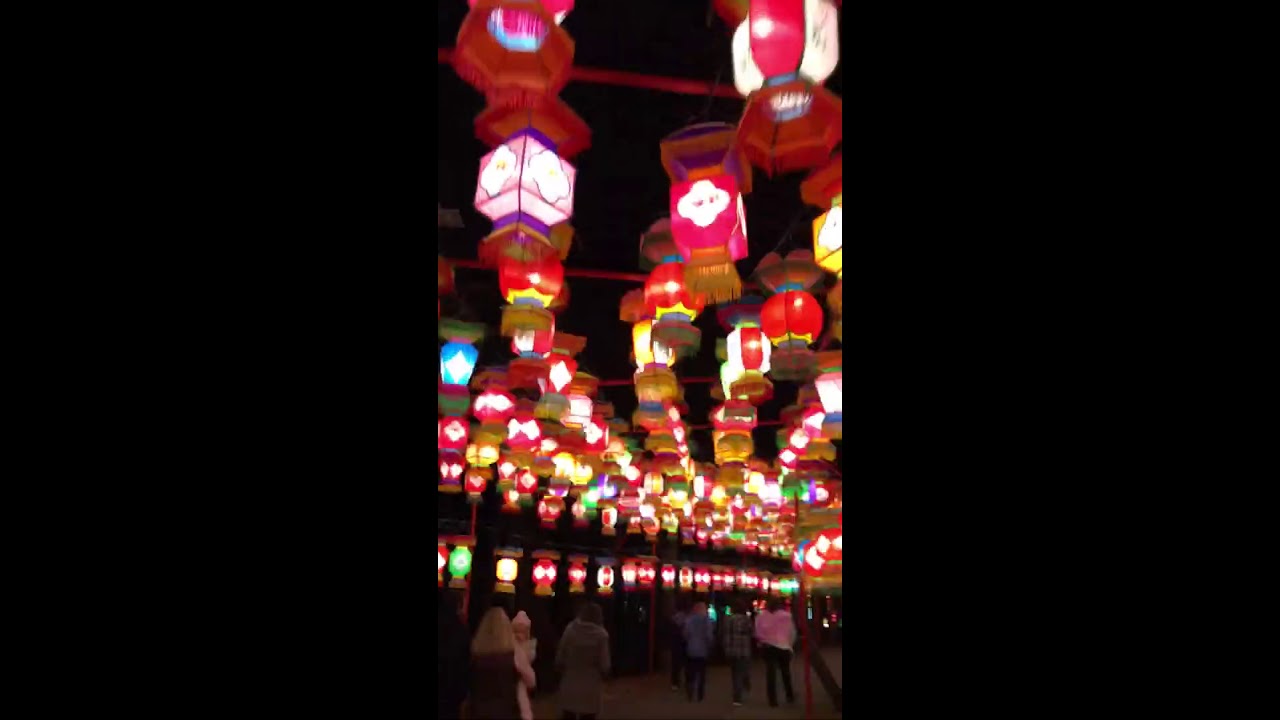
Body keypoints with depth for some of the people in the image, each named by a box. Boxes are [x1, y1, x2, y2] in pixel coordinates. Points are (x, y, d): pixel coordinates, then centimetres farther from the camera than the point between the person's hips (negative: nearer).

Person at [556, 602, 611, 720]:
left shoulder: (570, 630, -6)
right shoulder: (601, 635, -11)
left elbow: (559, 658, -2)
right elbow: (604, 664, -10)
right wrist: (601, 677, 12)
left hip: (569, 685, 2)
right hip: (590, 686, -2)